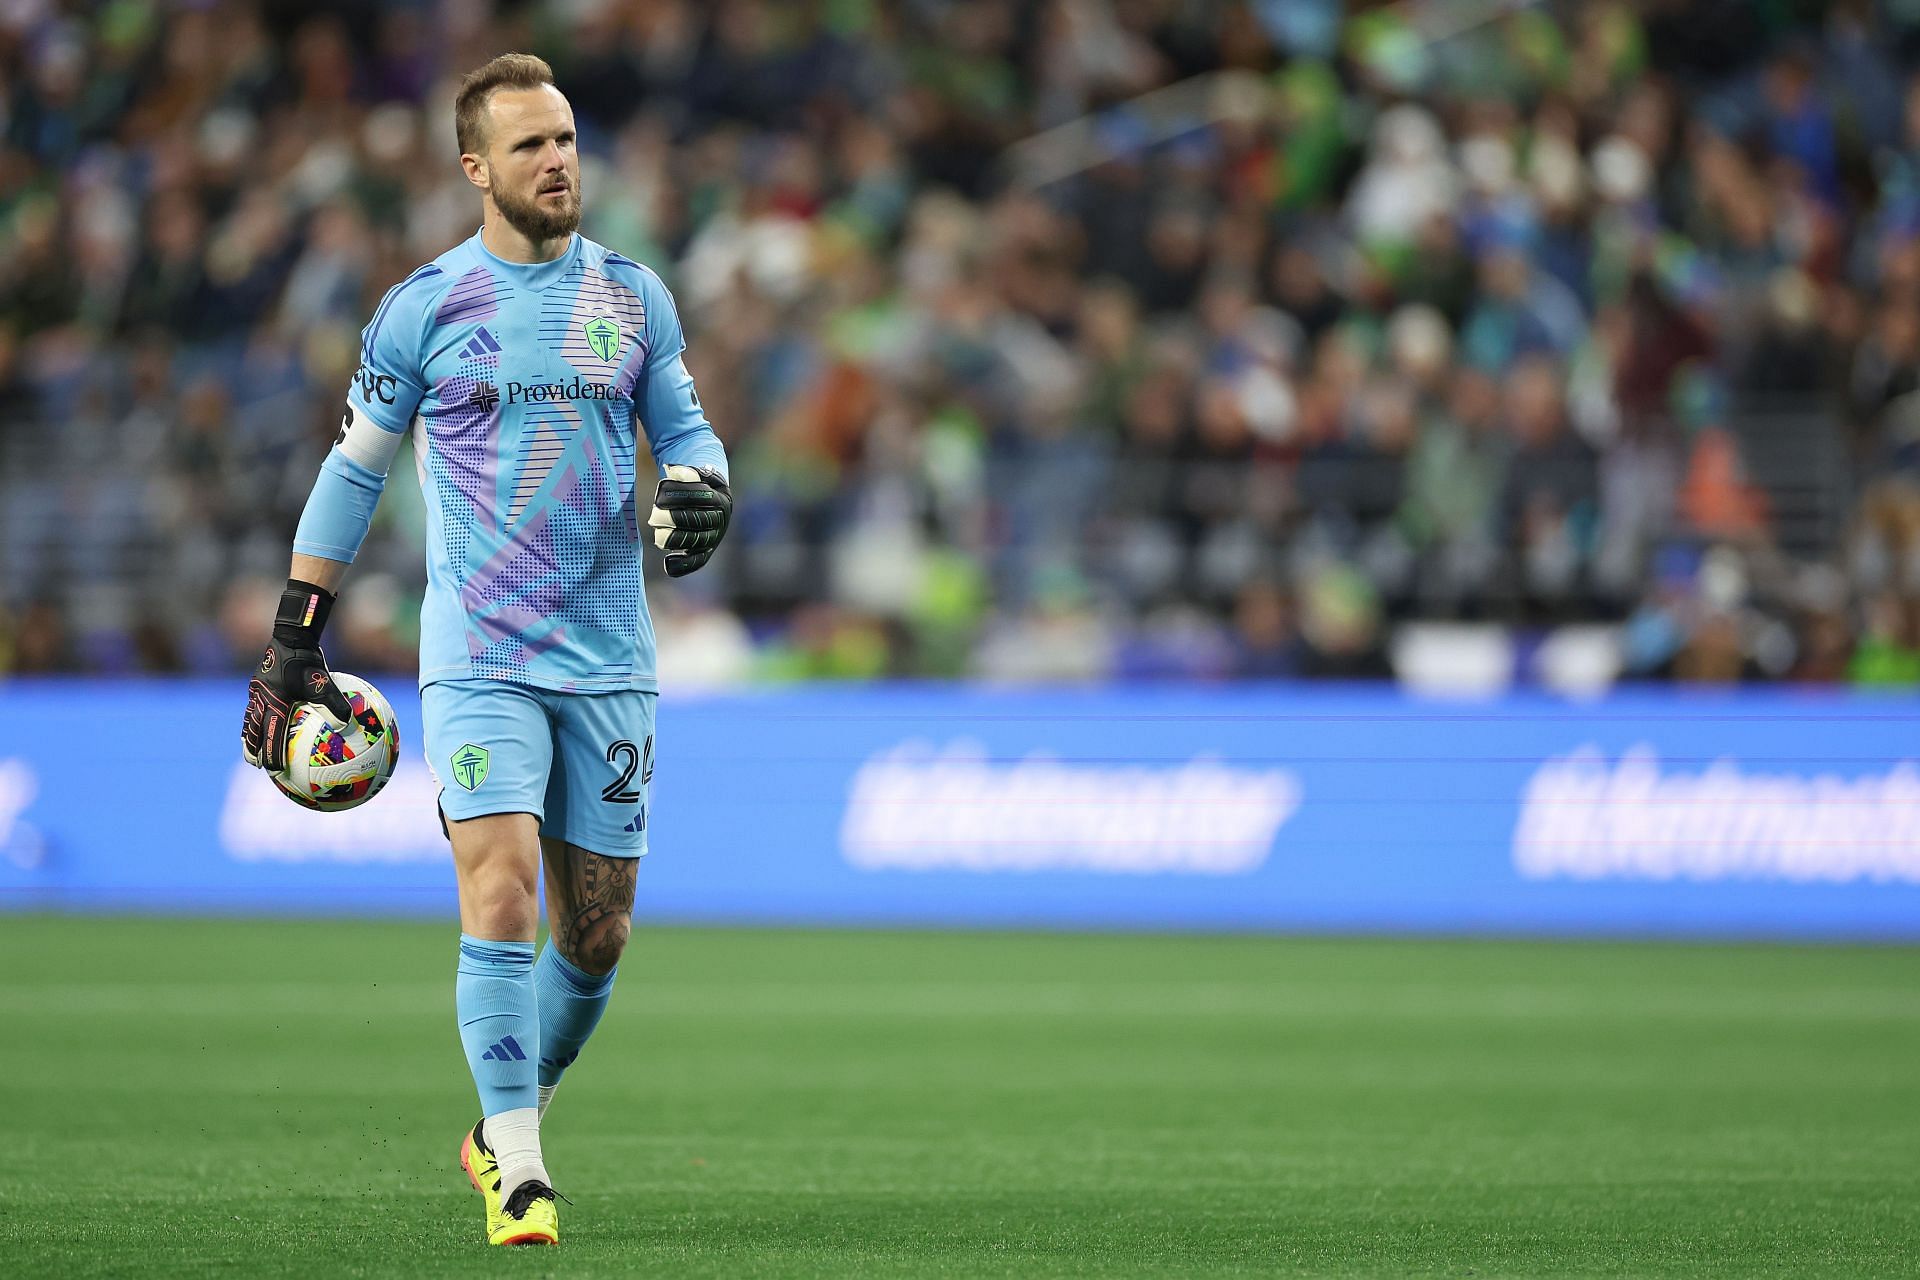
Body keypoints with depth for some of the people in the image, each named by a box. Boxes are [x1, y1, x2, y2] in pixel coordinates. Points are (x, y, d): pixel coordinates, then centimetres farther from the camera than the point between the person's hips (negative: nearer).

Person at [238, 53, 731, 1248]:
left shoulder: (634, 294, 8)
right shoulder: (425, 305, 0)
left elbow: (683, 424, 17)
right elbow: (355, 467, 8)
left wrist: (700, 488, -7)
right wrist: (297, 635, 7)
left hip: (610, 658, 3)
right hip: (479, 656, -3)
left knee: (598, 932, 6)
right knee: (501, 894, -18)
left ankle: (503, 1128, 28)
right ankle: (520, 1175, -14)